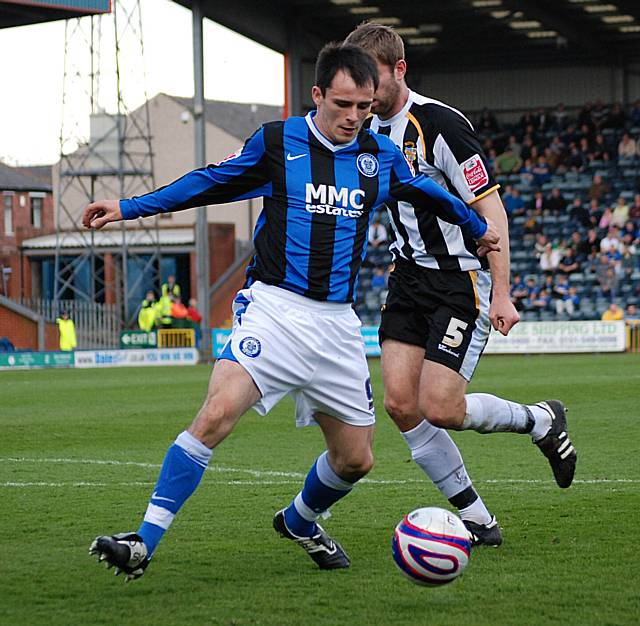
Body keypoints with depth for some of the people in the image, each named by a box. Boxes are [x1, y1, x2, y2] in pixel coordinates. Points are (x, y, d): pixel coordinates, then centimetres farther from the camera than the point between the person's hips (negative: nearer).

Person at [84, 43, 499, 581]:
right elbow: (211, 183, 10)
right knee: (217, 413, -27)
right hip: (273, 309, -4)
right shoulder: (277, 142, 0)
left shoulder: (381, 156, 8)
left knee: (356, 460, 8)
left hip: (338, 323, 4)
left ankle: (300, 522, 40)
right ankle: (144, 543, -25)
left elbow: (428, 193, 28)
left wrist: (479, 228, 43)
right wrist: (128, 208, 6)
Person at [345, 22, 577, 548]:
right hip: (409, 275, 8)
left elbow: (490, 207, -17)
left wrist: (501, 294, -20)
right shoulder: (368, 132, 7)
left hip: (462, 278, -7)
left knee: (439, 407, -15)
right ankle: (476, 519, 7)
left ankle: (541, 421, 14)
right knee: (400, 403, -5)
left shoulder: (439, 124, -17)